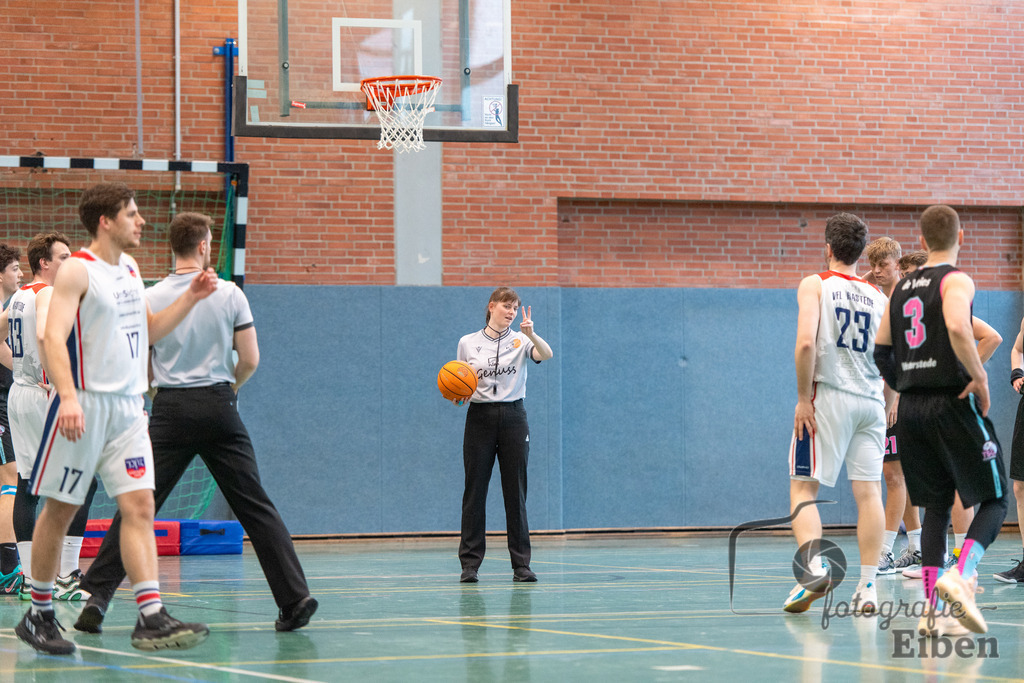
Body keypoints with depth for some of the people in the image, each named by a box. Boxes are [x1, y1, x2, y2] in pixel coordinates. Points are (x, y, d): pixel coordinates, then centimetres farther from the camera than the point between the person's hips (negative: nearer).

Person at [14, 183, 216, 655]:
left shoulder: (130, 268, 15)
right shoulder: (77, 270, -9)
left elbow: (149, 330, 27)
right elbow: (52, 336, -18)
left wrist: (190, 299, 12)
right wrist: (68, 397, -31)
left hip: (127, 406, 7)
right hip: (85, 404, -7)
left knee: (139, 506, -5)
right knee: (60, 510, 2)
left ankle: (151, 617, -11)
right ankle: (38, 614, 15)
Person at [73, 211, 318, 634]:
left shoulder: (151, 298, -1)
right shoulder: (229, 294, -1)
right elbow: (250, 360, 0)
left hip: (170, 410, 0)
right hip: (219, 409, 0)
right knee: (256, 507, 5)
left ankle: (96, 596, -6)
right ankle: (295, 598, 1)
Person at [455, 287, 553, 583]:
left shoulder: (520, 341, 3)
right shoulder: (467, 343, 6)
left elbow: (547, 354, -18)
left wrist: (531, 334, -36)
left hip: (513, 417, 0)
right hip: (480, 417, 0)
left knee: (515, 491, 0)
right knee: (475, 490, -1)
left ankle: (521, 564, 4)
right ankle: (470, 564, 3)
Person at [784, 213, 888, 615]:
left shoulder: (815, 285, 0)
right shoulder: (879, 296, 12)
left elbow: (806, 342, -14)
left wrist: (803, 398, -9)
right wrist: (890, 408, 23)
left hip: (828, 397, -4)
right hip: (871, 401, 4)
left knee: (803, 488, 1)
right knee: (868, 492, 3)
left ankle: (813, 565, -21)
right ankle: (867, 588, 0)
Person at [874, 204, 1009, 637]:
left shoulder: (902, 288, 13)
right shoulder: (956, 281, -7)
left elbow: (880, 350, 14)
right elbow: (958, 329, -26)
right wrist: (980, 376, -16)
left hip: (911, 408, 6)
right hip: (954, 402, -6)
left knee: (935, 507, 11)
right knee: (994, 500, 3)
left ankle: (932, 612, 4)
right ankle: (959, 576, -21)